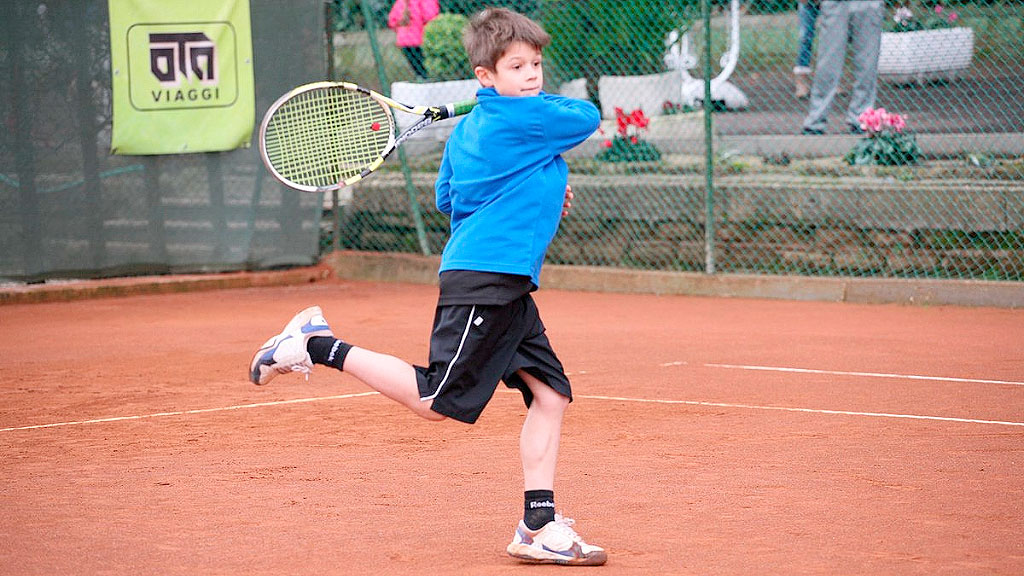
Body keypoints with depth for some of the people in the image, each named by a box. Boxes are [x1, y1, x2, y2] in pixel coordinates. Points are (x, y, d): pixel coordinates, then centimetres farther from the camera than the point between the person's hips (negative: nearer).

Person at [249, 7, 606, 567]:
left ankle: (538, 527, 3)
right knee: (434, 401, -10)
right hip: (480, 282, -10)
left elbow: (446, 197, 26)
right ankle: (320, 345, -2)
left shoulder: (465, 129, 16)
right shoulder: (529, 117, -10)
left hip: (508, 289, 10)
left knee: (550, 394, 5)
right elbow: (588, 116, 4)